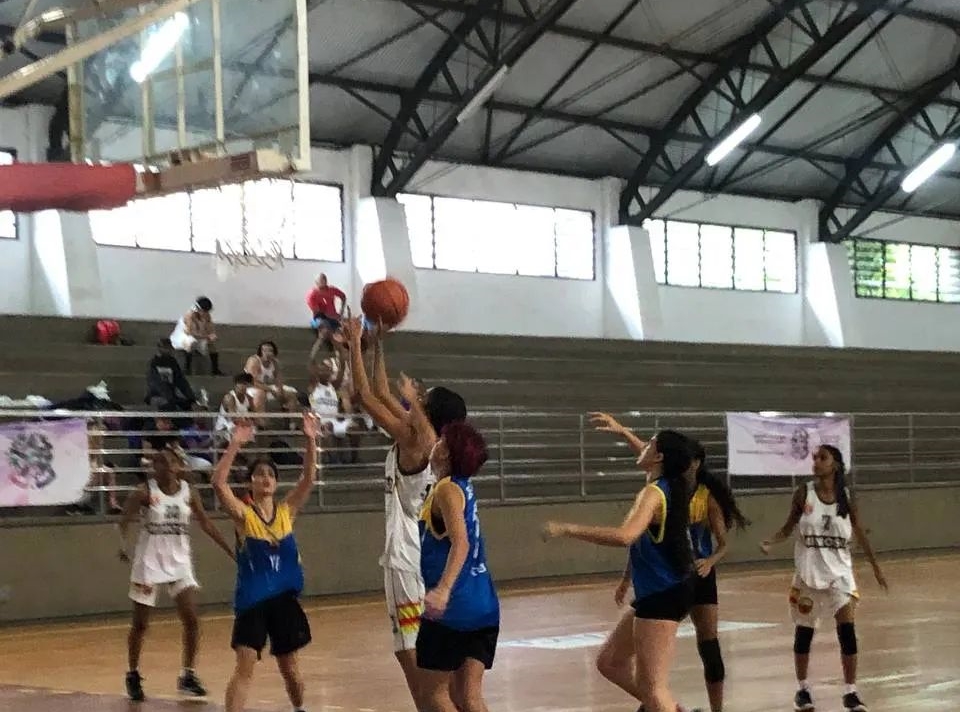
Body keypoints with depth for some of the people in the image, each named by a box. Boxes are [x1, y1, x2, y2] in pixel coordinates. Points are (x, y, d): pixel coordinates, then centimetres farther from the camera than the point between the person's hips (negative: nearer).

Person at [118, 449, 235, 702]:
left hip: (179, 561, 3)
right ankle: (133, 675, 23)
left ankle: (188, 676, 6)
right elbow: (124, 522, -11)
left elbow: (206, 525, 7)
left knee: (191, 620, -6)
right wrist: (124, 545, -30)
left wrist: (232, 551, 5)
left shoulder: (188, 493, 0)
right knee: (140, 624, 5)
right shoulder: (145, 492, -10)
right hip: (149, 561, -3)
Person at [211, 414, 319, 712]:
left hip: (285, 598, 3)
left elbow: (309, 478, -5)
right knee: (245, 667, -11)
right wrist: (235, 444, -30)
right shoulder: (242, 513, -6)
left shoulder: (286, 511, 3)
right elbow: (218, 483, -22)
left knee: (289, 667, 15)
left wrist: (310, 440, -17)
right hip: (251, 600, -3)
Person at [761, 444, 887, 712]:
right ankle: (802, 688, 24)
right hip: (808, 573, 0)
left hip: (840, 572, 0)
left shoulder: (846, 497, -2)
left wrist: (875, 566, 10)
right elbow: (788, 528, 2)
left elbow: (860, 534, 8)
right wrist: (771, 542, -17)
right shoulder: (804, 493, -5)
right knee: (804, 632, 8)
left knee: (847, 630, -7)